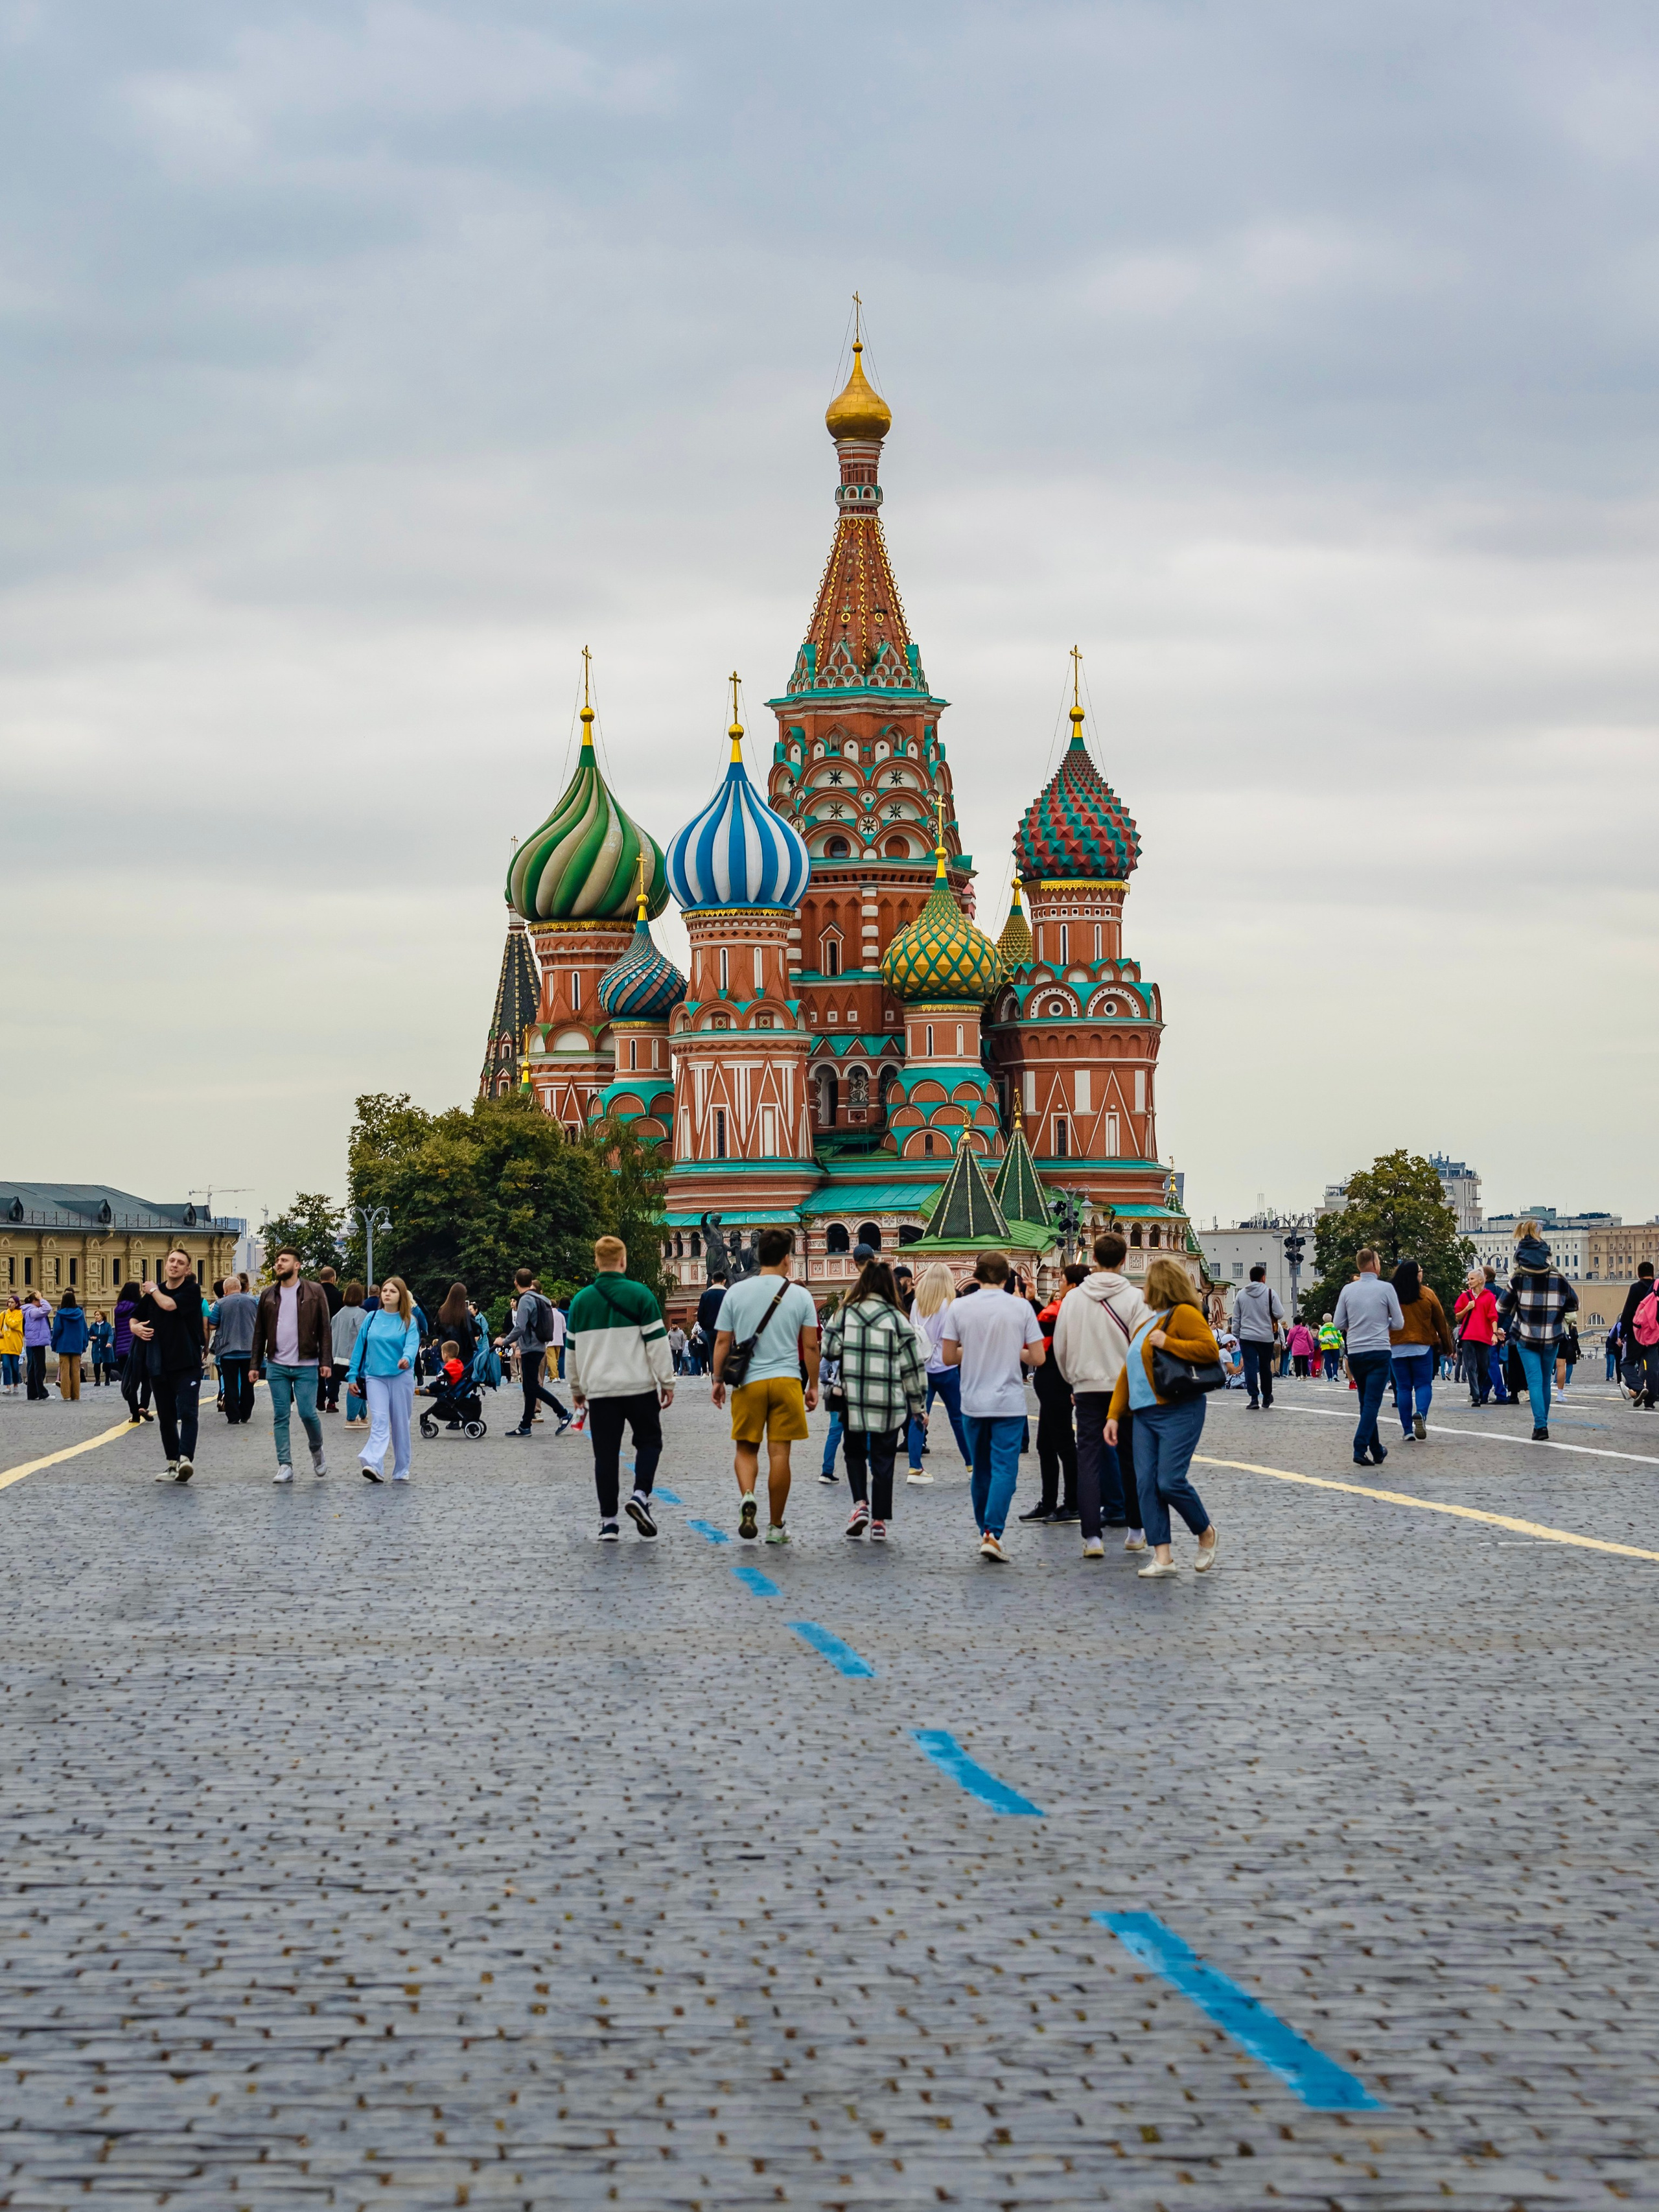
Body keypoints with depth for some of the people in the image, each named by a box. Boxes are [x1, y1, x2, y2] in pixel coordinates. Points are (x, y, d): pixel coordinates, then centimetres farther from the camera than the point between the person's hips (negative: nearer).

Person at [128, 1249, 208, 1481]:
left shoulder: (192, 1291, -4)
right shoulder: (153, 1292, 11)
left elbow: (169, 1304, -20)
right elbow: (134, 1318, 21)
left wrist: (153, 1291, 0)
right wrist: (135, 1327, -4)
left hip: (187, 1364, -5)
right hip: (159, 1365, 5)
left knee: (187, 1412, -17)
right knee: (166, 1417, 10)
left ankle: (186, 1458, -27)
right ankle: (173, 1465, 18)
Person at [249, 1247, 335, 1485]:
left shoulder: (314, 1292, 2)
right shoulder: (268, 1294, 10)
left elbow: (324, 1329, 1)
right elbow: (260, 1332, 12)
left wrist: (326, 1361, -7)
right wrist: (255, 1364, 7)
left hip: (306, 1366, -3)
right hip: (277, 1365, 3)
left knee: (307, 1413, -7)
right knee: (281, 1417, 1)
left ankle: (317, 1451, 20)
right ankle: (285, 1466, 4)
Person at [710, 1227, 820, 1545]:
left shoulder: (736, 1292, 2)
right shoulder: (800, 1295, 1)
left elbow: (723, 1341, 4)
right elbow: (810, 1346, 2)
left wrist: (717, 1379, 13)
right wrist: (813, 1386, 11)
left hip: (748, 1381, 1)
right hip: (787, 1381, -1)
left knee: (746, 1448, 13)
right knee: (779, 1453, 3)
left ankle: (747, 1496, -16)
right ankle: (776, 1526, 8)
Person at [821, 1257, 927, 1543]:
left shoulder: (844, 1313, -3)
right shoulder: (897, 1319, -4)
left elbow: (829, 1350, -4)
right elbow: (913, 1365, -1)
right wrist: (917, 1404, 7)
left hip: (852, 1400, 1)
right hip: (888, 1402, -1)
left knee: (855, 1452, 20)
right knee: (883, 1458, 8)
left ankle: (860, 1503, 0)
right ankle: (879, 1521, 7)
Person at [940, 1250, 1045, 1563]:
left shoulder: (959, 1307, -2)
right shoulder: (1021, 1308, -4)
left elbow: (948, 1356, -2)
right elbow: (1038, 1357, -3)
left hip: (973, 1402, 2)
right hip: (1009, 1402, -2)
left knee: (981, 1470, 15)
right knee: (1004, 1470, -3)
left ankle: (985, 1531, 23)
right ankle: (992, 1533, -17)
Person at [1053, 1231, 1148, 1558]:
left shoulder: (1074, 1298, 2)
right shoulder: (1134, 1298, -6)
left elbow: (1060, 1348, 7)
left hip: (1088, 1388, 1)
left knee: (1089, 1458, 0)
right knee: (1130, 1458, 11)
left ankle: (1092, 1536, -10)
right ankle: (1134, 1530, 20)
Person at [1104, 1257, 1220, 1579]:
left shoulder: (1184, 1314, -5)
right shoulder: (1146, 1322, 21)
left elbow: (1209, 1349, -18)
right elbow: (1127, 1374, 22)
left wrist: (1167, 1343, -16)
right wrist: (1114, 1415, 17)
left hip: (1179, 1412, -9)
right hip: (1145, 1415, 9)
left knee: (1170, 1481, -13)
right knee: (1147, 1484, -2)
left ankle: (1206, 1533, 13)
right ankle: (1163, 1557, -3)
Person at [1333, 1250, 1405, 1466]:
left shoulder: (1348, 1290, 1)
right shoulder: (1386, 1288, -6)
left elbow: (1339, 1323, 5)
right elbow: (1399, 1323, -2)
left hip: (1355, 1353, 4)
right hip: (1379, 1351, -4)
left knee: (1366, 1402, 16)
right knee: (1372, 1402, -6)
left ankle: (1376, 1450, 22)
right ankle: (1360, 1449, -19)